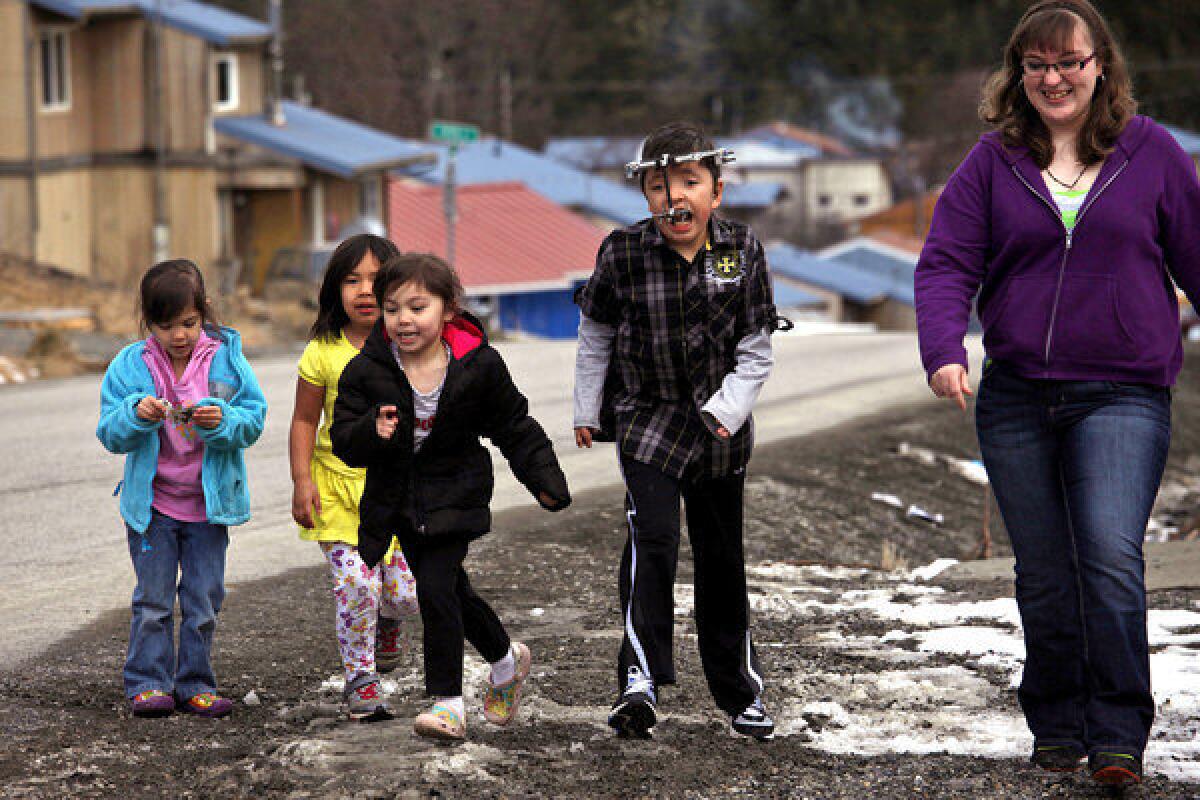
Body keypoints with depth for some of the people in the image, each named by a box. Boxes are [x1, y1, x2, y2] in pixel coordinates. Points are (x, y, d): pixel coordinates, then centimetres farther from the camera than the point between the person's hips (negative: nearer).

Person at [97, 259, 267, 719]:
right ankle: (148, 684, 11)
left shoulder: (227, 358, -6)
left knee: (204, 599, 7)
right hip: (151, 504, -1)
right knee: (153, 599, 4)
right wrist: (135, 414, -26)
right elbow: (110, 435, -6)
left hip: (210, 503, 1)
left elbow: (255, 419, -7)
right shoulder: (129, 366, -6)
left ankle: (195, 685, 17)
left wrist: (223, 420, -27)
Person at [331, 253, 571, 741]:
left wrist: (546, 481, -4)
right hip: (395, 500, 4)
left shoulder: (479, 366, -12)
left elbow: (515, 428, 0)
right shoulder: (366, 371, -11)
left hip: (454, 496, -3)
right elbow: (344, 440, -12)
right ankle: (506, 660, 42)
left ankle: (447, 702, -9)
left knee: (435, 588, -17)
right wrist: (372, 432, -33)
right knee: (453, 592, 15)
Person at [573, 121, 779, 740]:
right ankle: (641, 679, -22)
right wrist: (586, 411, 8)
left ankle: (740, 689, 25)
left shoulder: (743, 251, -7)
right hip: (646, 417, -2)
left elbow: (755, 351, -2)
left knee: (722, 555, 12)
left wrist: (727, 409, -13)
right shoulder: (623, 253, -11)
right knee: (651, 537, -21)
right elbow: (596, 335, 4)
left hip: (718, 430, 2)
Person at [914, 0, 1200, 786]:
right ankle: (1057, 727, 23)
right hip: (1016, 398, 2)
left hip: (1123, 396, -2)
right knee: (1043, 574, 8)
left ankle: (1119, 736, -14)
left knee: (1111, 554, -18)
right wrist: (944, 350, -16)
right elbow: (946, 263, 1)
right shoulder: (994, 162, 6)